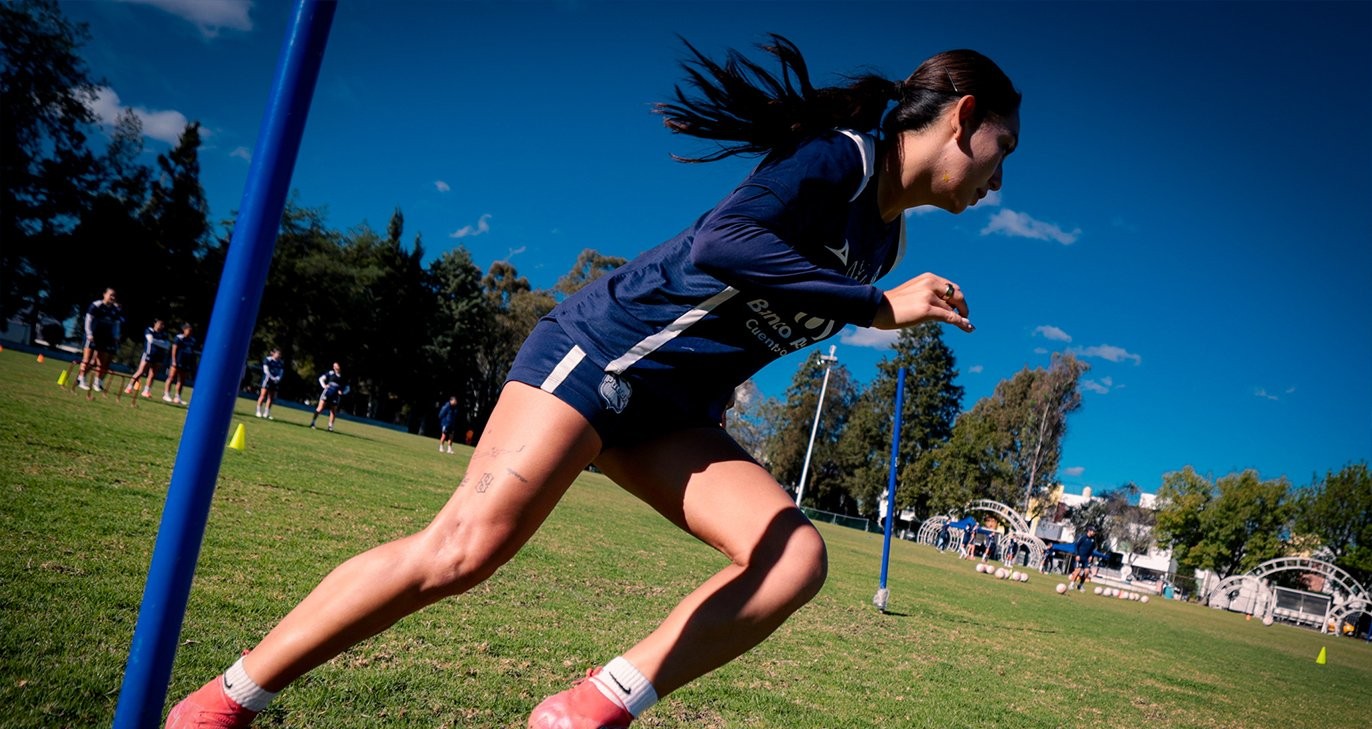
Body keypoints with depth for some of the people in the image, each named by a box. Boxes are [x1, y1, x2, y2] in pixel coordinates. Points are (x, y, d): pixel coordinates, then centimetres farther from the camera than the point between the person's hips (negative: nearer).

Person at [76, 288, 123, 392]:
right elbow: (88, 320, -6)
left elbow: (117, 324, 14)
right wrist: (89, 334, -13)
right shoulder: (96, 305, -6)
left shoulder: (116, 310, 8)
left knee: (102, 362, 3)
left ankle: (98, 382, 8)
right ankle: (81, 379, 2)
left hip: (107, 338, 5)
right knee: (87, 359, -3)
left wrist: (116, 337, 7)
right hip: (94, 336, -4)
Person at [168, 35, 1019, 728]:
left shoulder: (884, 239, 14)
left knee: (797, 556, -10)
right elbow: (721, 241, -30)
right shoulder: (842, 159, -13)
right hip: (602, 351, -9)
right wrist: (879, 306, -25)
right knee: (465, 547, -17)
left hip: (669, 409, 9)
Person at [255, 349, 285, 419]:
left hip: (276, 381, 5)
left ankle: (266, 413, 8)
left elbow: (281, 372, 9)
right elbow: (266, 370, -8)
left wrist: (278, 378, -10)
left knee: (270, 397, 5)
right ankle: (259, 412, -3)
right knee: (263, 395, -7)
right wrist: (272, 378, -15)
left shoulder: (281, 363, 12)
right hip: (267, 379, -5)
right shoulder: (268, 360, -2)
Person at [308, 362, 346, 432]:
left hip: (335, 396, 2)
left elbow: (346, 388, 14)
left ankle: (330, 426, 11)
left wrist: (342, 392, -4)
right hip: (327, 393, -2)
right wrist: (324, 385, -4)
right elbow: (321, 378, 11)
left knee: (333, 412, 4)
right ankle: (312, 422, 0)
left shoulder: (343, 377, 4)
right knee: (320, 409, -7)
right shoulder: (331, 373, 1)